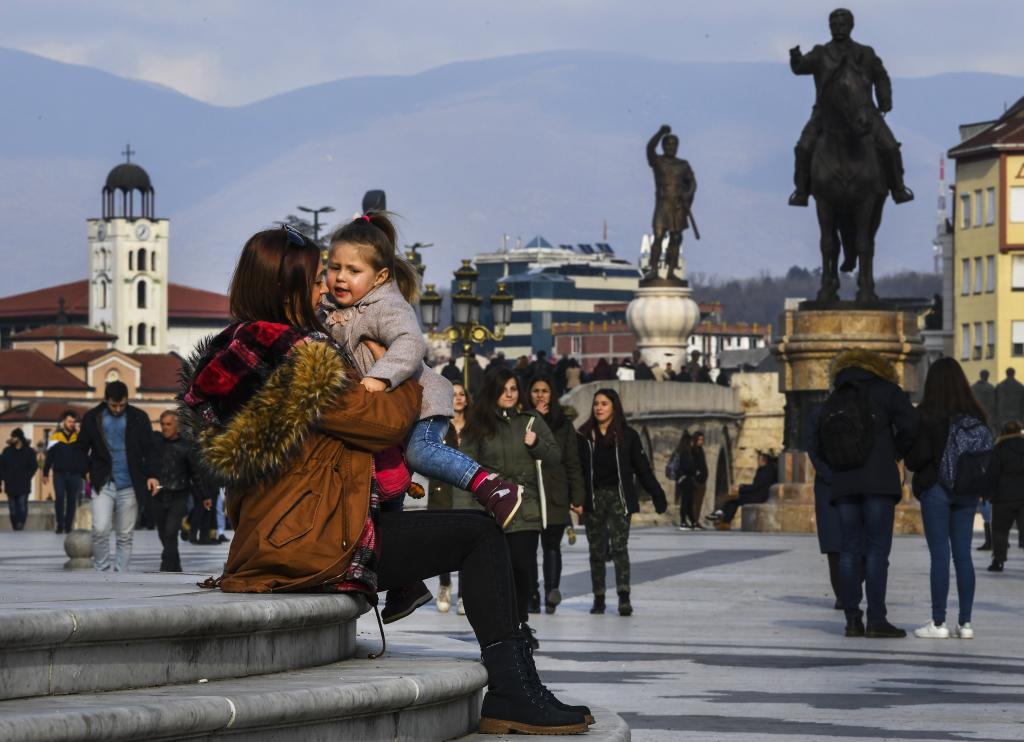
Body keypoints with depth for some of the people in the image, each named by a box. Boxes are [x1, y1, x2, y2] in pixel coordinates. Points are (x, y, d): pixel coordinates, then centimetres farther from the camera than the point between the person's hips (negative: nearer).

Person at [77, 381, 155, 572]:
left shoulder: (139, 418, 3)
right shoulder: (92, 418, 3)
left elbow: (149, 448, 7)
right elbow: (81, 448, 9)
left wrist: (151, 475, -6)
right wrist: (86, 472, -4)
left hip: (129, 486, 1)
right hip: (103, 485, -1)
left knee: (125, 536, 3)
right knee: (100, 529, -15)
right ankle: (102, 572, 0)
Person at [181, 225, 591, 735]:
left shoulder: (225, 360, 12)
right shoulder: (301, 357, -17)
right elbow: (385, 423, -9)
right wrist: (405, 377, 10)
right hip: (315, 546, -11)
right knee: (482, 535, -4)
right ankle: (512, 693, -7)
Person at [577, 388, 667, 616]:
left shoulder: (627, 435, 1)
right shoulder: (585, 436, 4)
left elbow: (642, 469, 3)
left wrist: (658, 497, 1)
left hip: (619, 497, -2)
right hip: (593, 499, 2)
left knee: (619, 546, -12)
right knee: (596, 550, 7)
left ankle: (624, 597, -18)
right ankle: (598, 598, 14)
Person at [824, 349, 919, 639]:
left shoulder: (832, 402, 19)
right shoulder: (885, 390, 5)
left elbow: (824, 448, 16)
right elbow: (908, 424, -8)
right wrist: (898, 451, 7)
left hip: (843, 483, 4)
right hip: (879, 480, -4)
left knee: (850, 550, 6)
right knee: (877, 550, -6)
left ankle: (853, 619, 1)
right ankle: (876, 620, -12)